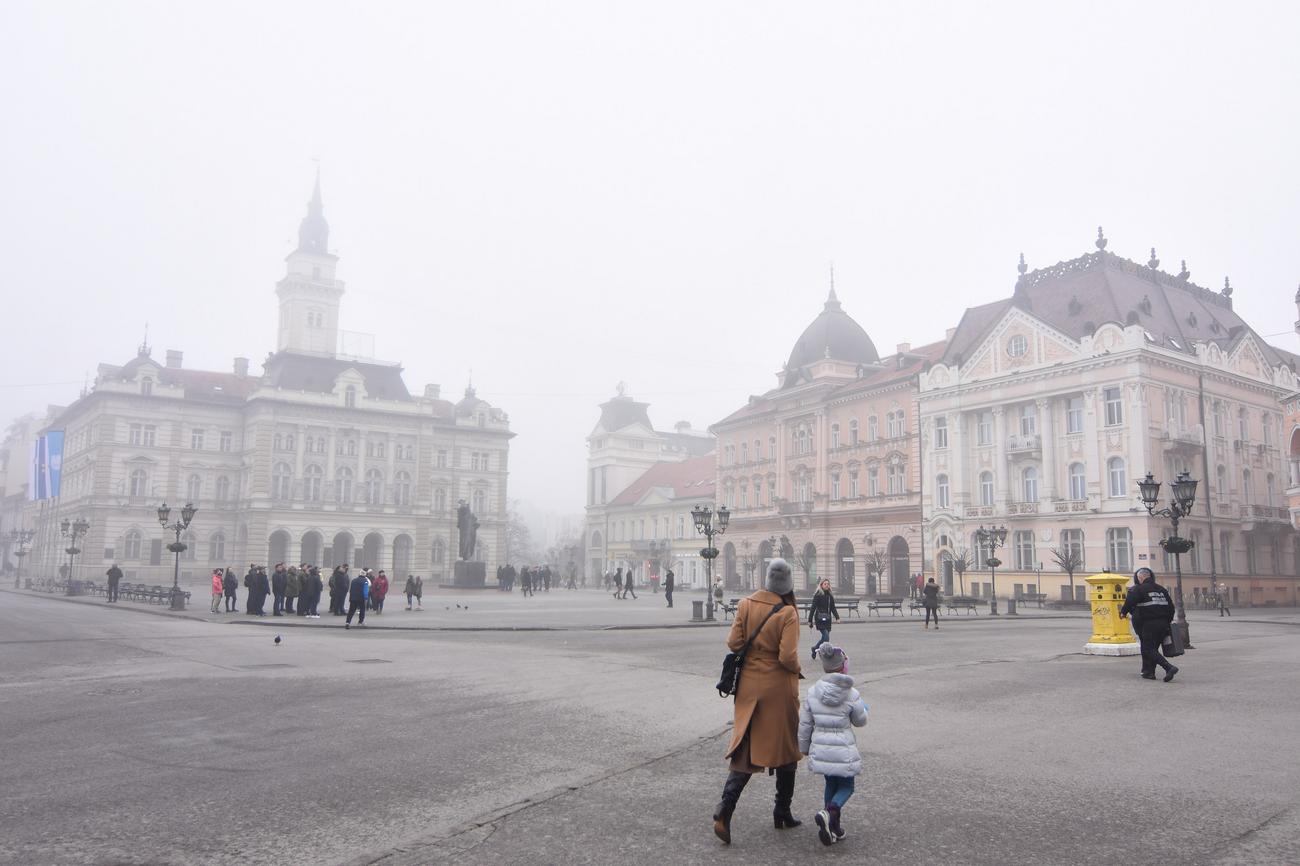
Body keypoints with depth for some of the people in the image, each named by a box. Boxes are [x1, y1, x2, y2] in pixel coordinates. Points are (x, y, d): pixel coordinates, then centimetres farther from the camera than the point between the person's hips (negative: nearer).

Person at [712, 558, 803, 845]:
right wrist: (797, 669, 0)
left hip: (749, 686, 4)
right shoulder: (787, 613, -16)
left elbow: (733, 643, -3)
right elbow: (788, 656, -21)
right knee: (785, 748, 14)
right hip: (779, 689, -4)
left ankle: (725, 809, -7)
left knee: (746, 748, 9)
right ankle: (782, 813, 25)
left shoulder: (746, 605, -3)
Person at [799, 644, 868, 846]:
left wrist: (804, 747, 16)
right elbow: (860, 721, 2)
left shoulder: (813, 692, -5)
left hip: (820, 750, 3)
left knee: (831, 784, 21)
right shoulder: (851, 695, -13)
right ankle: (830, 812, -16)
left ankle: (833, 828, 22)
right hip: (843, 751, -3)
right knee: (846, 787, 12)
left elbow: (804, 724, 2)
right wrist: (862, 707, 23)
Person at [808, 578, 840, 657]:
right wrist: (810, 621, -6)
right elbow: (813, 608, -5)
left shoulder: (830, 595, 11)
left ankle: (815, 648, 26)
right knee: (826, 637, -15)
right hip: (820, 619, -6)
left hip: (827, 619, 6)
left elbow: (833, 608, 16)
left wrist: (837, 617, 1)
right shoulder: (818, 595, -6)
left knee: (825, 638, 7)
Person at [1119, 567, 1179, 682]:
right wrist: (1168, 620, 22)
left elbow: (1130, 602, -10)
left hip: (1150, 624, -7)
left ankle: (1169, 667, -19)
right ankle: (1149, 672, 17)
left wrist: (1123, 612, 7)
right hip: (1163, 624, 7)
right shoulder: (1162, 589, 14)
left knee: (1148, 649, -5)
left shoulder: (1140, 589, -7)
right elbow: (1171, 605, 15)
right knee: (1153, 648, 16)